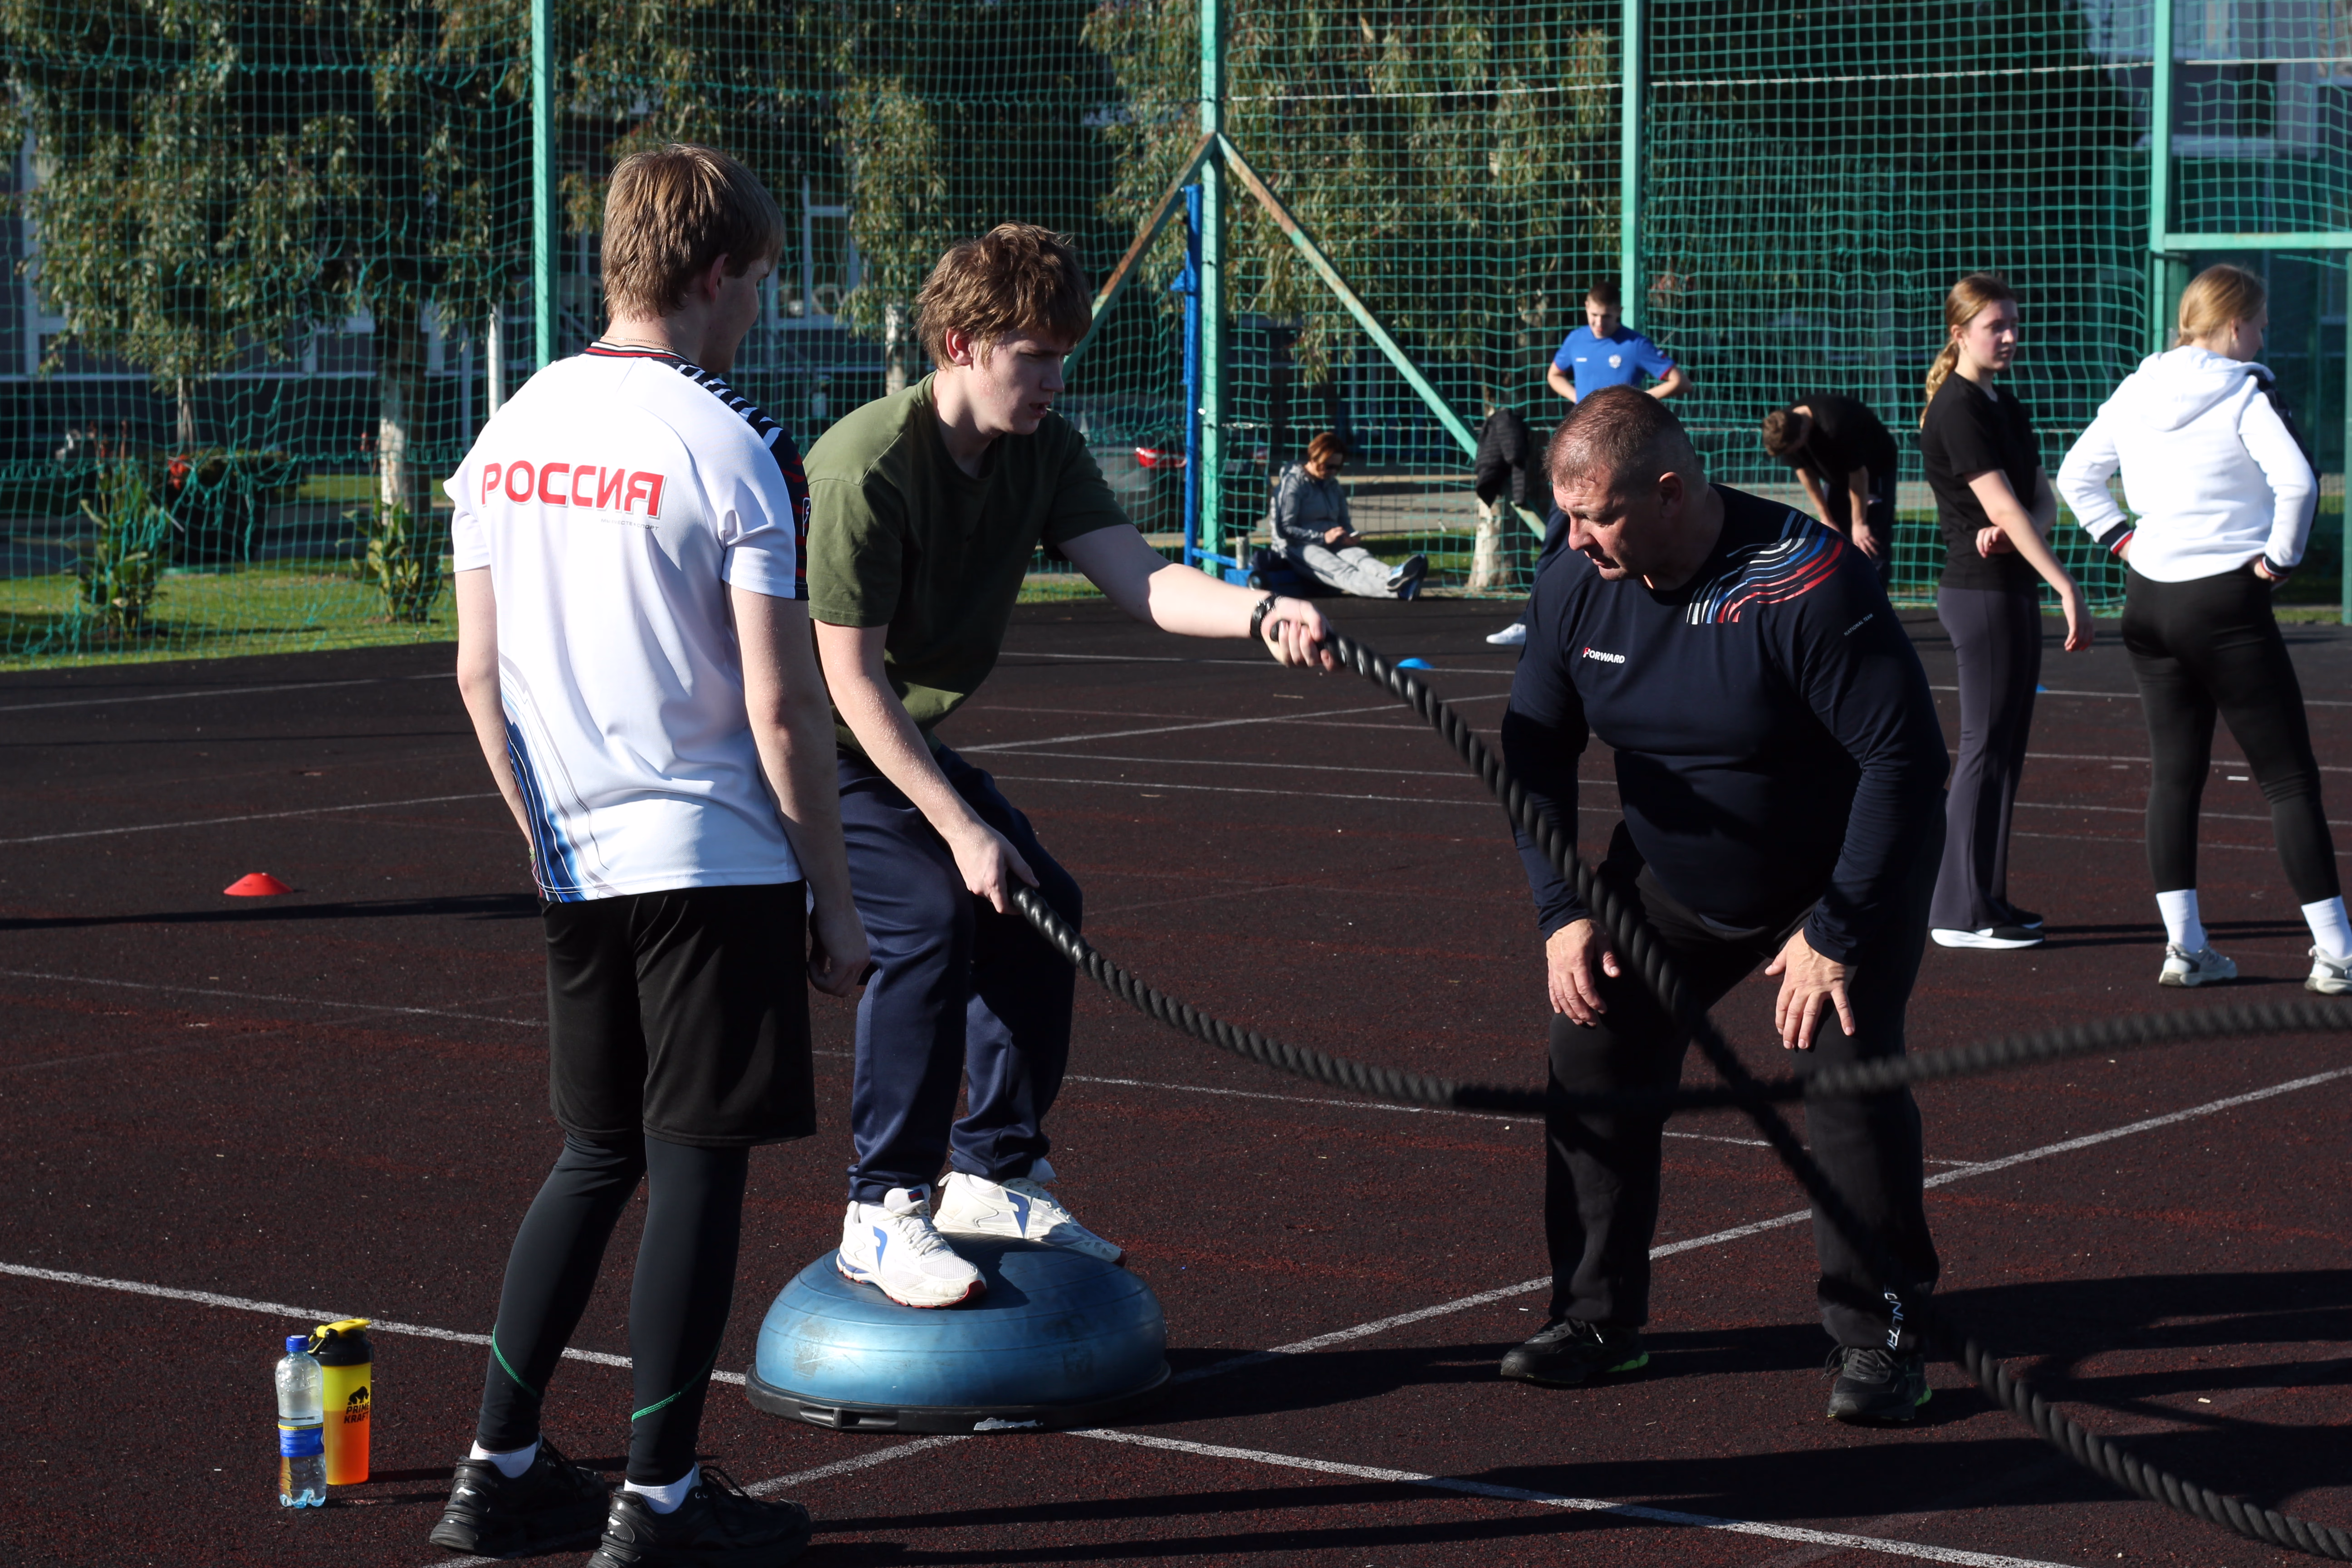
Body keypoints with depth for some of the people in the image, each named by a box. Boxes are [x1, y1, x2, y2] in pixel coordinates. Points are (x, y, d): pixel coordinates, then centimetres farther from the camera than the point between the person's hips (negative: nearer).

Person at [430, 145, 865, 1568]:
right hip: (716, 863, -6)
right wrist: (833, 901, -6)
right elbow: (783, 711, -13)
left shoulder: (512, 433, 6)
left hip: (576, 868, 6)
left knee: (595, 1159, 17)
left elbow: (479, 675, 10)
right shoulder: (734, 447, -12)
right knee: (698, 1167, 2)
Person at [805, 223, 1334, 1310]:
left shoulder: (1042, 452, -6)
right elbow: (850, 676, -26)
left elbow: (1140, 580, -20)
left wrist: (1257, 612, -40)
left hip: (906, 739, 8)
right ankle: (881, 1218, -14)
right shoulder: (867, 468, -28)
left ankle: (992, 1176, 16)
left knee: (1040, 904, 1)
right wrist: (961, 827, -26)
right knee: (930, 918, -23)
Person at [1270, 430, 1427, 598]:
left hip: (1332, 546, 7)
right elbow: (1283, 529, -11)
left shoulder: (1332, 485, 20)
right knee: (1341, 571, -37)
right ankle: (1392, 589, -69)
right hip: (1299, 547, -7)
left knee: (1359, 555, -30)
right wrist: (1323, 537, -20)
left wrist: (1350, 537, 0)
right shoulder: (1293, 483, -3)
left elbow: (1344, 522, 26)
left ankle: (1392, 575, -65)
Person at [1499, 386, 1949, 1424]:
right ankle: (1599, 1317, 8)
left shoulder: (1807, 585, -31)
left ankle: (1877, 1337, -6)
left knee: (1846, 1063, -21)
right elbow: (1535, 752, 1)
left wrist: (1836, 932, -26)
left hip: (1846, 875, -5)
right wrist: (1562, 910, -9)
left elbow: (1905, 758, -27)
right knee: (1595, 1047, -6)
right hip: (1671, 880, 5)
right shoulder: (1575, 587, -13)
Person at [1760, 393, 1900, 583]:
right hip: (1836, 474, 7)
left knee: (1870, 543, -14)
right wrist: (1826, 518, -4)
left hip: (1874, 469, -7)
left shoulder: (1836, 427, -39)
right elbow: (1805, 472, -6)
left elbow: (1858, 475, -29)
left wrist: (1859, 523, -21)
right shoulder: (1785, 428, -20)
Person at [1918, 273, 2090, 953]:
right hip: (1980, 592, -9)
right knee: (1986, 749, -6)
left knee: (2006, 750, 11)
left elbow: (2041, 499, 10)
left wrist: (2017, 530, -15)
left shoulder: (2005, 406, 15)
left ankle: (1987, 900, 17)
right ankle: (1961, 913, -3)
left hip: (2014, 589, 9)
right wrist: (2069, 590, -27)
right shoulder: (1957, 410, -14)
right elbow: (2002, 507, -21)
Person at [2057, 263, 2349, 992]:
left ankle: (2183, 946, 10)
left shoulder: (2137, 391, 7)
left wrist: (2120, 537, 13)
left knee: (2174, 771, 12)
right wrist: (2279, 556, -12)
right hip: (2227, 603, -6)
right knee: (2289, 776, 0)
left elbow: (2075, 476, 14)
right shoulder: (2245, 392, -11)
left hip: (2149, 600, 6)